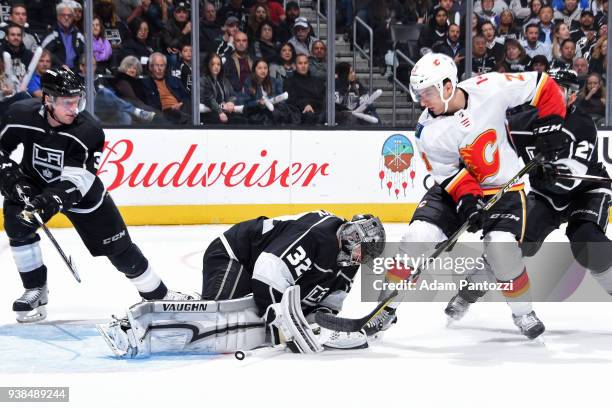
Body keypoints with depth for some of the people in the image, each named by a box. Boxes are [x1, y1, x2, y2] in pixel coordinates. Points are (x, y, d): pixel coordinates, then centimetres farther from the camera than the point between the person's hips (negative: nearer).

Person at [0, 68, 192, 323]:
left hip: (81, 190, -1)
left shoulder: (89, 131, -30)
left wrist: (52, 201, -49)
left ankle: (158, 294, 16)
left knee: (117, 245, -1)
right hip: (32, 185, 2)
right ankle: (35, 291, 0)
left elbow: (74, 181, -33)